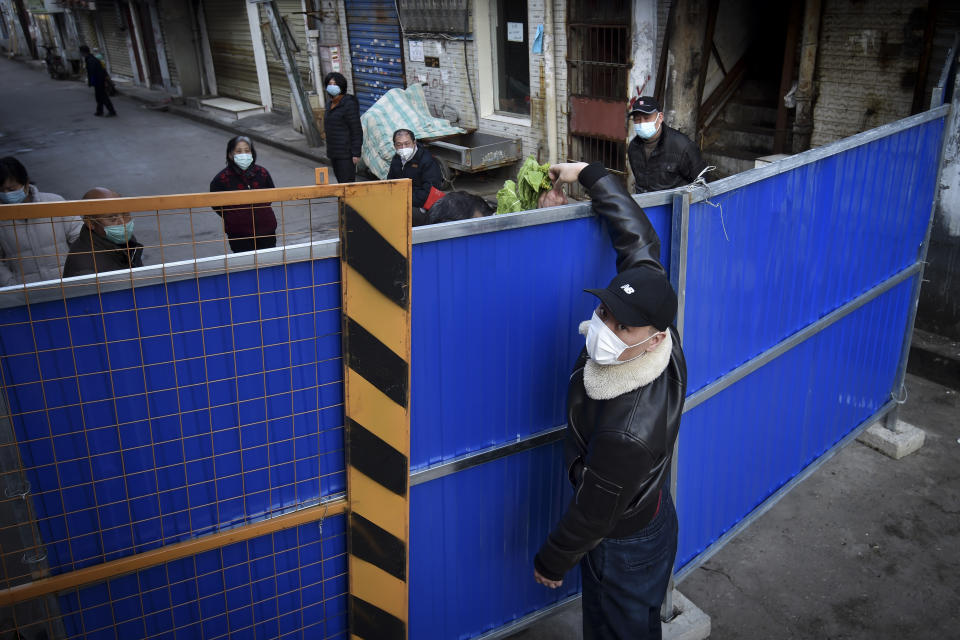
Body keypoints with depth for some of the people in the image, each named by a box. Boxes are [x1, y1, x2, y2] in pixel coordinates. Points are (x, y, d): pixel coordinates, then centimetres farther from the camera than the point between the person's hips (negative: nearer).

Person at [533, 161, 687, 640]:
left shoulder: (628, 433, -43)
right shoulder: (649, 318, -22)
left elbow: (592, 515, -26)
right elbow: (638, 237, -7)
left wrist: (551, 563, -7)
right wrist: (587, 174, 2)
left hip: (624, 549, -8)